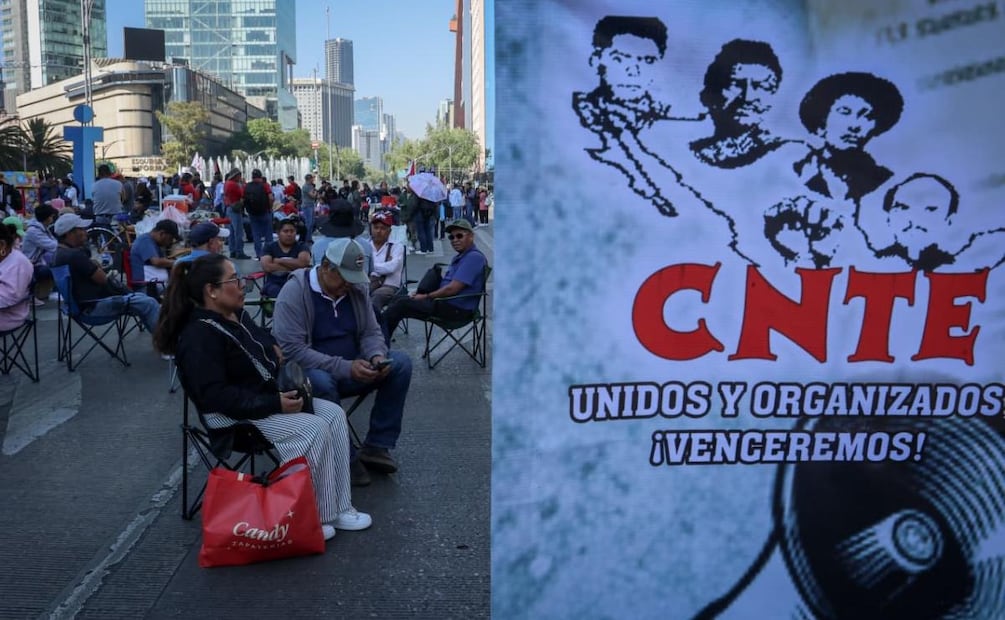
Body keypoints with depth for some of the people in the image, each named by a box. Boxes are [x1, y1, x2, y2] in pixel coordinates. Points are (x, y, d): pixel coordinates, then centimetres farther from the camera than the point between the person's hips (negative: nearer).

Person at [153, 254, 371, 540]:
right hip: (234, 414, -10)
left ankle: (338, 506, -4)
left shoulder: (237, 315, 7)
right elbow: (216, 397, -28)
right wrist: (274, 405, -28)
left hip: (267, 396, 10)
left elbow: (264, 342, 28)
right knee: (314, 429, -25)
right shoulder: (199, 335, -22)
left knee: (334, 415, -5)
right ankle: (312, 514, -9)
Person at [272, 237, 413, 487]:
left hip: (352, 370, 6)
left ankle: (376, 446, -10)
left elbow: (371, 332, 8)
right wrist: (345, 368, -31)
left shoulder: (356, 288, 2)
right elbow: (291, 350, -25)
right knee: (322, 382, -40)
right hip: (313, 373, -6)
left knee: (400, 363, -14)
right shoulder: (294, 292, -17)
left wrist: (377, 356, -18)